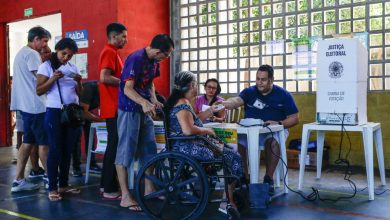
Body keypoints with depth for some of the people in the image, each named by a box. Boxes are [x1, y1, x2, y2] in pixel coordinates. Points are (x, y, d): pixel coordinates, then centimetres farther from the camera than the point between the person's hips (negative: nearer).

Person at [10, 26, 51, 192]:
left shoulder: (21, 53, 19)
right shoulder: (32, 54, -12)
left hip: (26, 104, 10)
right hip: (35, 105, -10)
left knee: (28, 142, 11)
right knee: (44, 143, -3)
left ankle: (18, 180, 12)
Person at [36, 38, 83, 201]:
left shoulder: (73, 68, 12)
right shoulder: (46, 66, -2)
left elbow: (79, 93, 11)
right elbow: (39, 91, -7)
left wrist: (79, 82, -9)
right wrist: (53, 79, -20)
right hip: (55, 112, -5)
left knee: (68, 150, 9)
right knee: (55, 150, -4)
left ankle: (63, 185, 18)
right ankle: (52, 188, 3)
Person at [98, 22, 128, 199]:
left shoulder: (112, 52, 20)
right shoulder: (110, 52, -12)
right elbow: (104, 78, -23)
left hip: (114, 107, 10)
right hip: (113, 108, -10)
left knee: (112, 146, 14)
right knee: (115, 147, -7)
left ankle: (106, 184, 22)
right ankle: (110, 189, -2)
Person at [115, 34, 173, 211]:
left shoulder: (154, 61, 5)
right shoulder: (135, 59, -20)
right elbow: (127, 89, -23)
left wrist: (154, 100, -1)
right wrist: (144, 102, -39)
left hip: (144, 109, 9)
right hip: (129, 109, -8)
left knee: (149, 149, 11)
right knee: (126, 150, -4)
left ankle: (149, 189, 23)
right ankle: (125, 197, 0)